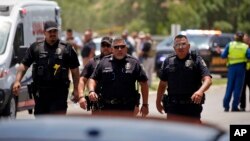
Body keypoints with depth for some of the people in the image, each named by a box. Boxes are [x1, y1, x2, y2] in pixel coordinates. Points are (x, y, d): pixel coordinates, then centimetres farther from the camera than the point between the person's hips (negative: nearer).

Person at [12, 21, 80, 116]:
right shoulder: (35, 47, 9)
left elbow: (75, 70, 7)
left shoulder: (66, 49, 5)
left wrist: (76, 89, 2)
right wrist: (17, 81, -7)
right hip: (40, 91, 2)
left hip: (59, 92, -2)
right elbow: (24, 65, 7)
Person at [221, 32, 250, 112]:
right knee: (238, 87, 3)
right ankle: (234, 107, 2)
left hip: (232, 67, 1)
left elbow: (223, 56, -3)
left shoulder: (229, 45, -1)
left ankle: (226, 106, 6)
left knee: (230, 87, 9)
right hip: (241, 67, -1)